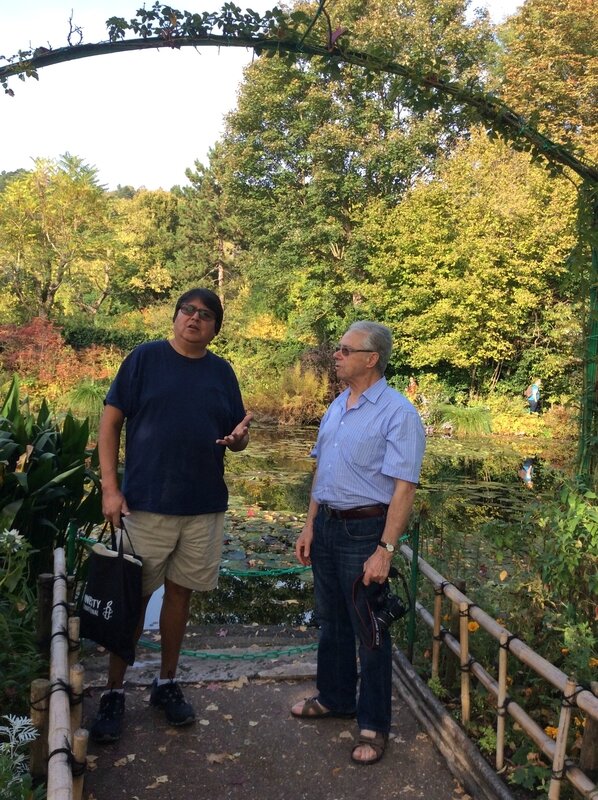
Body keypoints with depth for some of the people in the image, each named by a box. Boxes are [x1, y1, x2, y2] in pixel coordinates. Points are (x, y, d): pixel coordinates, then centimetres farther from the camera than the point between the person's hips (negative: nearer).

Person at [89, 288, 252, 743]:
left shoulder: (222, 372, 7)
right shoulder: (145, 358, -3)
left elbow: (237, 434, 12)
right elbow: (110, 422, -3)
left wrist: (239, 436, -13)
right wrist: (110, 488, -10)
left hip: (205, 506, 3)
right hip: (147, 502, -3)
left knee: (180, 593, 14)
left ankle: (167, 683, 31)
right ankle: (114, 692, 22)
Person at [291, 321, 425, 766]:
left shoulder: (398, 413, -15)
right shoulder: (337, 407, 9)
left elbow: (403, 488, -19)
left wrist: (385, 550, -23)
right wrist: (310, 526, 12)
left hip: (365, 532, -7)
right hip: (327, 526, 8)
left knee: (368, 630, 5)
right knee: (331, 622, 20)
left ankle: (374, 726, 22)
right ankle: (335, 698, 40)